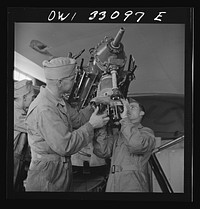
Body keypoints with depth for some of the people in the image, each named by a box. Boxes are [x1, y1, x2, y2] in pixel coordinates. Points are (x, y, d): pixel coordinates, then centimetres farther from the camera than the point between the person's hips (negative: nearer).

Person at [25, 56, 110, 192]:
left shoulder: (58, 101, 7)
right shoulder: (44, 110, -26)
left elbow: (78, 119, 15)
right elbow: (65, 146, -27)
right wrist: (91, 125, -19)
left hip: (62, 169, 9)